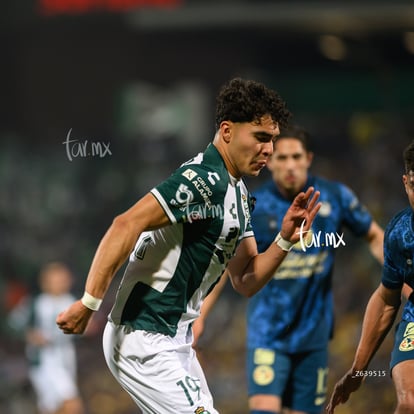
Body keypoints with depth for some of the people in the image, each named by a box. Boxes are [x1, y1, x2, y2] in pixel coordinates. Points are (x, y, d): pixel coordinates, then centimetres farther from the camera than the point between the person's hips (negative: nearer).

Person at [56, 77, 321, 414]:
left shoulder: (238, 193, 14)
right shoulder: (204, 178, -17)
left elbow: (245, 281, 15)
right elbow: (126, 225, -28)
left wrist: (285, 241, -2)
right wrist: (89, 303, -31)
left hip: (176, 341, 10)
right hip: (143, 340, -10)